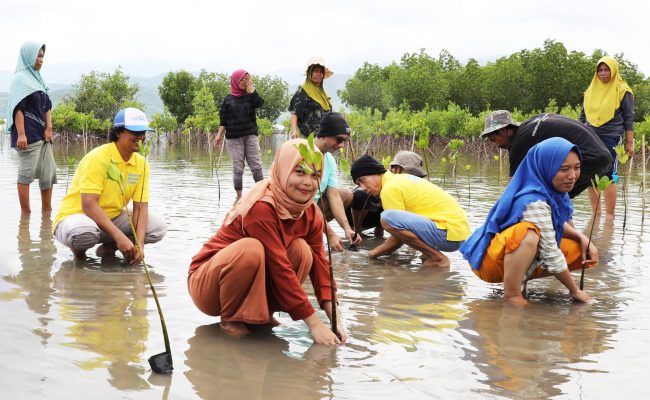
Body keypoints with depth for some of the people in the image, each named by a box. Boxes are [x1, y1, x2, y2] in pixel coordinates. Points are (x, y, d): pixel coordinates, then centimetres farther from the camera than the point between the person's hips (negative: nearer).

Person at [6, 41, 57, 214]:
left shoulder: (37, 78, 17)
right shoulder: (20, 78, -7)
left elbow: (47, 106, 16)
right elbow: (18, 108, -14)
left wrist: (48, 128, 2)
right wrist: (21, 134, -21)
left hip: (42, 135, 8)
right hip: (28, 135, -8)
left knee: (49, 173, 7)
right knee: (26, 173, -4)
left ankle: (47, 210, 14)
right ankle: (25, 212, 1)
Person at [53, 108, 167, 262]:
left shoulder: (141, 163, -2)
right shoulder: (98, 157, -20)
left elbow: (140, 206, -6)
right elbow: (88, 205, -28)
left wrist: (139, 244, -23)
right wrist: (119, 237, -35)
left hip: (113, 218, 6)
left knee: (158, 226, -12)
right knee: (85, 232, -41)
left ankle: (108, 247, 5)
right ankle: (78, 250, -4)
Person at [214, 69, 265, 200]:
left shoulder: (250, 96, 10)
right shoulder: (228, 99, 7)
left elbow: (260, 103, -12)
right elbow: (223, 120, 6)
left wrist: (251, 87, -6)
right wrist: (219, 135, -5)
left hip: (250, 135, 1)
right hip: (234, 138, -1)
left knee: (256, 166, -6)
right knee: (238, 168, -1)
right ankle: (239, 197, 7)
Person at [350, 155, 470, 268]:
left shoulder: (390, 188, -10)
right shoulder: (401, 179, 20)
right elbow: (402, 233, 23)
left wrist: (373, 253, 4)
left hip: (450, 233, -10)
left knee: (387, 217, -24)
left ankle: (437, 258, -12)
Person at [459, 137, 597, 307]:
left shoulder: (553, 192, -2)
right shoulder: (534, 202, -28)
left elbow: (557, 224, 15)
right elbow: (551, 255, -25)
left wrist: (581, 237, -4)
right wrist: (574, 291, -15)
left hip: (524, 255, 10)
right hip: (492, 259, -10)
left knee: (582, 252, 0)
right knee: (528, 234, -38)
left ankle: (517, 278, 5)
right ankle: (512, 294, -23)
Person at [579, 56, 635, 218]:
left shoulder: (622, 91, 2)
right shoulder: (591, 90, 15)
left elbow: (629, 118, 1)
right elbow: (583, 116, 21)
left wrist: (630, 143, -3)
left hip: (611, 138, -5)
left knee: (608, 176, -7)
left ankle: (610, 215, -1)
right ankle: (596, 213, 12)